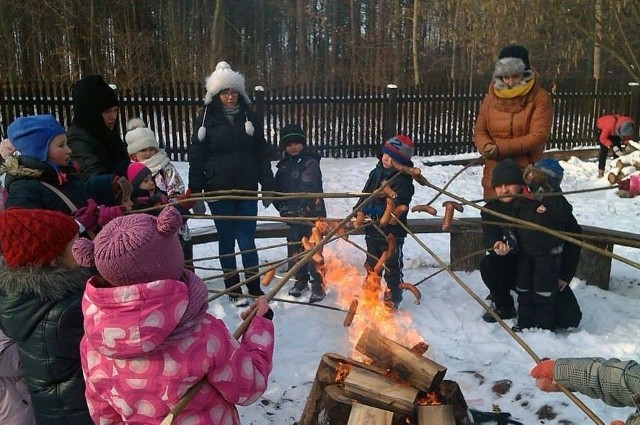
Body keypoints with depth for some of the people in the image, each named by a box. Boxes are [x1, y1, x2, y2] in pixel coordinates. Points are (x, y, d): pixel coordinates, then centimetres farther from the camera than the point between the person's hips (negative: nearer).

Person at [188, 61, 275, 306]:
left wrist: (267, 186, 3)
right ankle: (233, 289, 21)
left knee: (247, 240, 3)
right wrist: (195, 193, -5)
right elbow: (196, 159, -1)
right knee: (227, 240, 9)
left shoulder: (249, 117, 5)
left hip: (247, 189, 1)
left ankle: (255, 288, 17)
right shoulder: (205, 120, -1)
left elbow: (262, 154, 7)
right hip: (219, 191, -1)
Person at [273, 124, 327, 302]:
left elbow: (310, 189, -16)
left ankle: (317, 284, 5)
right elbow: (278, 191, 15)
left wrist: (299, 209, -21)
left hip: (312, 213, -6)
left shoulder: (311, 162, -6)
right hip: (292, 215, 6)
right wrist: (283, 207, 0)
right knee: (295, 248, 13)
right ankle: (301, 279, 28)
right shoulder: (283, 166, 13)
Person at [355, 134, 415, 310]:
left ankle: (392, 298, 21)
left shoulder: (403, 180, -16)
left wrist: (377, 210, -33)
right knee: (372, 263, 19)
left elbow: (398, 206, -25)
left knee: (392, 266, 7)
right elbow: (365, 195, 12)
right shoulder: (376, 173, 6)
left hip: (392, 231, -7)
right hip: (372, 229, 7)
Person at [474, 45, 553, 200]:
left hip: (526, 173, -3)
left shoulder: (540, 97, -4)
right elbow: (479, 131, 8)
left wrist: (501, 148, -20)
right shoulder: (491, 96, 7)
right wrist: (487, 146, -15)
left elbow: (538, 136, -12)